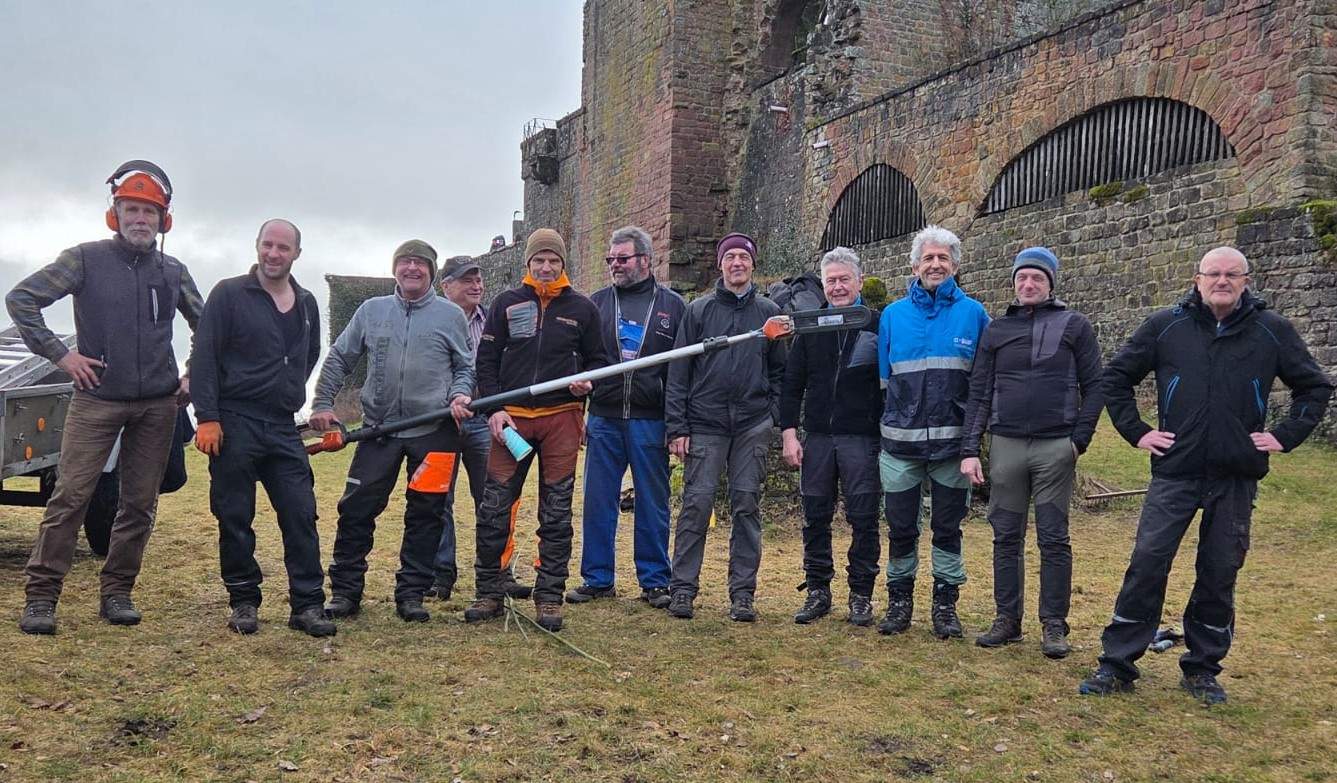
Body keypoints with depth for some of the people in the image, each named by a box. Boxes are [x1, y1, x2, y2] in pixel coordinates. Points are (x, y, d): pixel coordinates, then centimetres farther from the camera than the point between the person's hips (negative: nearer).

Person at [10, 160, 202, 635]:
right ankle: (40, 597, 1)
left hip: (158, 404, 3)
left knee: (140, 503, 5)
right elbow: (20, 299, -4)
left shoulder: (173, 272, 9)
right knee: (70, 496, -7)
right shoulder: (86, 259, 0)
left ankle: (117, 594, 16)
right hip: (97, 398, -3)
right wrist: (59, 354, -8)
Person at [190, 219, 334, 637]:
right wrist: (206, 417, -13)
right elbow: (203, 357, -6)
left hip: (284, 429, 4)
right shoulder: (229, 294, -2)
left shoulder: (307, 304, 13)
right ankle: (244, 602, 16)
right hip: (234, 424, -4)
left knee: (301, 516, -1)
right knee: (235, 519, 4)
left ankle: (308, 604, 5)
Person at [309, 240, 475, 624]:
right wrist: (322, 404, 7)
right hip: (379, 429, 1)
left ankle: (411, 593, 16)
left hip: (434, 431, -1)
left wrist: (459, 395, -9)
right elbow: (339, 359, 13)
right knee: (356, 509, 0)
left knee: (425, 515, 4)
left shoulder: (451, 315, 5)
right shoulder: (371, 310, 8)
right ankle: (345, 591, 13)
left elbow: (465, 367, 10)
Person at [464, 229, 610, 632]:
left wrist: (587, 380, -7)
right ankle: (489, 593, 12)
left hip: (562, 417, 0)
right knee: (494, 508, -1)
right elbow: (486, 359, 7)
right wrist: (494, 408, -4)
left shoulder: (582, 308, 7)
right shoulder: (506, 303, 7)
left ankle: (549, 597, 12)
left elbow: (597, 358, 15)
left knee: (556, 513, 3)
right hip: (511, 417, 0)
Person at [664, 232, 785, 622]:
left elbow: (780, 370, 13)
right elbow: (679, 371, 2)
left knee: (746, 505, 4)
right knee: (696, 503, -4)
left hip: (753, 427, 1)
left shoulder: (769, 312, 9)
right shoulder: (699, 310, 5)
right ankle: (682, 587, 6)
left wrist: (773, 413, 1)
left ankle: (743, 591, 11)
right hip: (705, 424, -1)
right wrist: (677, 426, -5)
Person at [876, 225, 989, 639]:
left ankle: (945, 604, 21)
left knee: (948, 527, 9)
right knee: (900, 528, 7)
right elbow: (882, 378, 11)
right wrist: (885, 425, 7)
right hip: (901, 442, 1)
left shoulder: (973, 313, 2)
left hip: (952, 441, -1)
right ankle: (899, 600, 22)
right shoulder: (893, 315, 7)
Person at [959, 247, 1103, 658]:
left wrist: (1080, 440, -6)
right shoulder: (996, 330, 10)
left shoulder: (1074, 326, 5)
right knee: (1006, 538, 6)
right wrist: (970, 449, 0)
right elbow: (979, 393, 8)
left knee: (1053, 540, 2)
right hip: (1005, 446, 2)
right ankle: (1007, 619, 15)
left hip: (1055, 448, -2)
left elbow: (1094, 387, 4)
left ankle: (1054, 625, 10)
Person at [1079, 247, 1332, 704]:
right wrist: (1136, 431, 2)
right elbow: (1115, 378, 10)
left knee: (1220, 575, 8)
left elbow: (1315, 387, 13)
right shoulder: (1165, 327, 2)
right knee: (1147, 564, -5)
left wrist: (1284, 436, 3)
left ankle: (1203, 670, 22)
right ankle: (1117, 664, 4)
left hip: (1237, 478, 1)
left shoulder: (1272, 331, 4)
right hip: (1174, 473, -1)